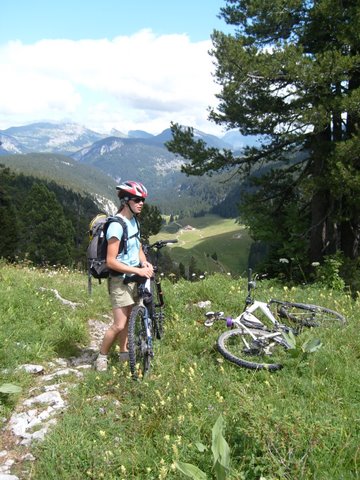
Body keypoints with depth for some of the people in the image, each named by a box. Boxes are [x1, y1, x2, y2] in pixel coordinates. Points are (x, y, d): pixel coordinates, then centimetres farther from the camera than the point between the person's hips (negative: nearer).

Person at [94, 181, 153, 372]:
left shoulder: (134, 221, 7)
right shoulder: (117, 225, -21)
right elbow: (111, 261, -23)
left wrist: (145, 263, -4)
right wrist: (138, 270, -24)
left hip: (133, 278, 8)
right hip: (120, 280, -8)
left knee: (127, 319, 17)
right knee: (119, 325, -5)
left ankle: (124, 353, 31)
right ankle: (102, 357, 16)